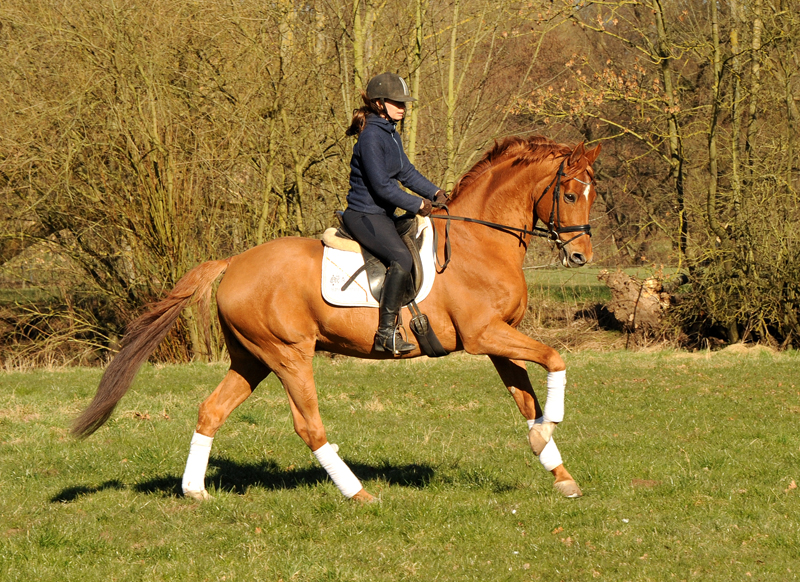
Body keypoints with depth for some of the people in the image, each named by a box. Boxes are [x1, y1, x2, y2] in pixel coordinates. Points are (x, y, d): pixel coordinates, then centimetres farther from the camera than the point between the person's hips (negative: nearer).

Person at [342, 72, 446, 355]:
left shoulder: (392, 135, 14)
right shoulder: (371, 137, -16)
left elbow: (406, 172, 20)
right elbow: (381, 186, -20)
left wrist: (435, 192, 6)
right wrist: (417, 205, -15)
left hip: (383, 215, 11)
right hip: (364, 215, -11)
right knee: (401, 258, -30)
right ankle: (386, 331, -29)